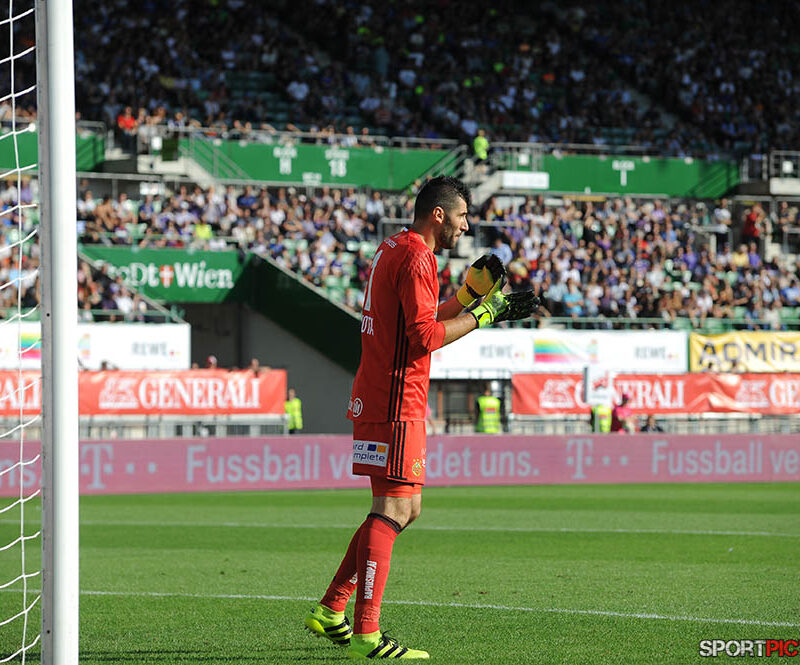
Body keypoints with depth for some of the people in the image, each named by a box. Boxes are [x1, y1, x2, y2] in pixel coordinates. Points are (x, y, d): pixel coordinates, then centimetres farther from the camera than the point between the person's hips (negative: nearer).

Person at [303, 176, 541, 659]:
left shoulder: (394, 250, 18)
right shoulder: (416, 258, -14)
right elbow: (425, 336, -21)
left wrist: (469, 293, 20)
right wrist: (482, 314, -13)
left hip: (378, 397, 10)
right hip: (397, 402, -10)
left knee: (405, 508, 15)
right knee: (392, 509, -10)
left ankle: (330, 611, 16)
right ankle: (365, 633, -13)